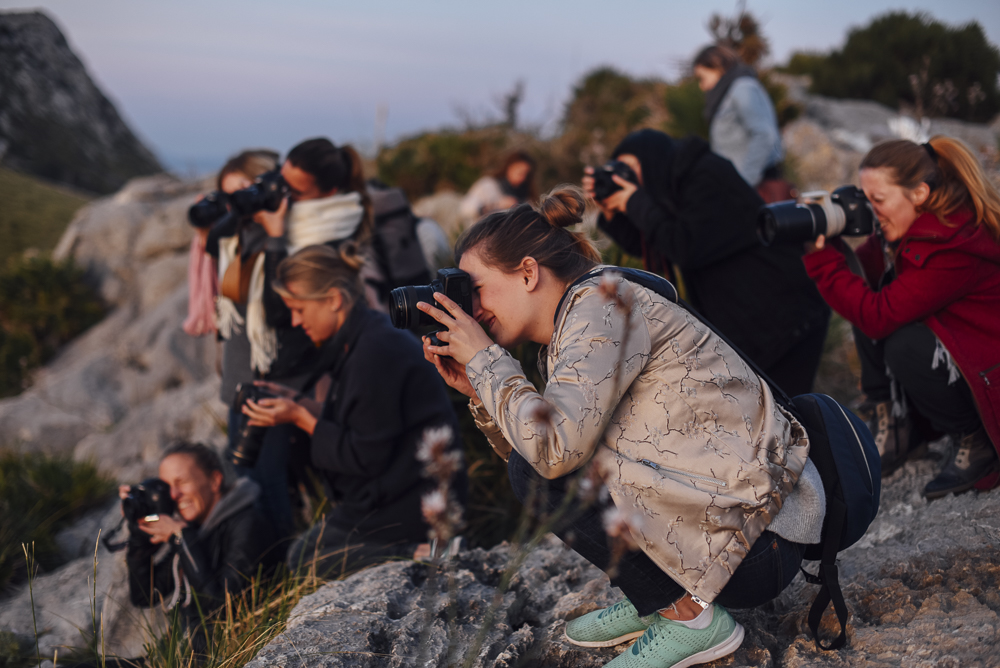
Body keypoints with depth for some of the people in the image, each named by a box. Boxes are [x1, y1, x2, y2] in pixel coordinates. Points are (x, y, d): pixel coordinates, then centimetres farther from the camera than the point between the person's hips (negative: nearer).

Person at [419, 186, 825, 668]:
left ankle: (690, 616, -4)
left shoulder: (602, 304, -16)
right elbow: (530, 448, 15)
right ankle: (654, 600, 18)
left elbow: (555, 448, -28)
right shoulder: (574, 323, 12)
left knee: (539, 471, -16)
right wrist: (477, 390, 2)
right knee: (531, 463, 12)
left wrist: (485, 359, -14)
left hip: (761, 542, -9)